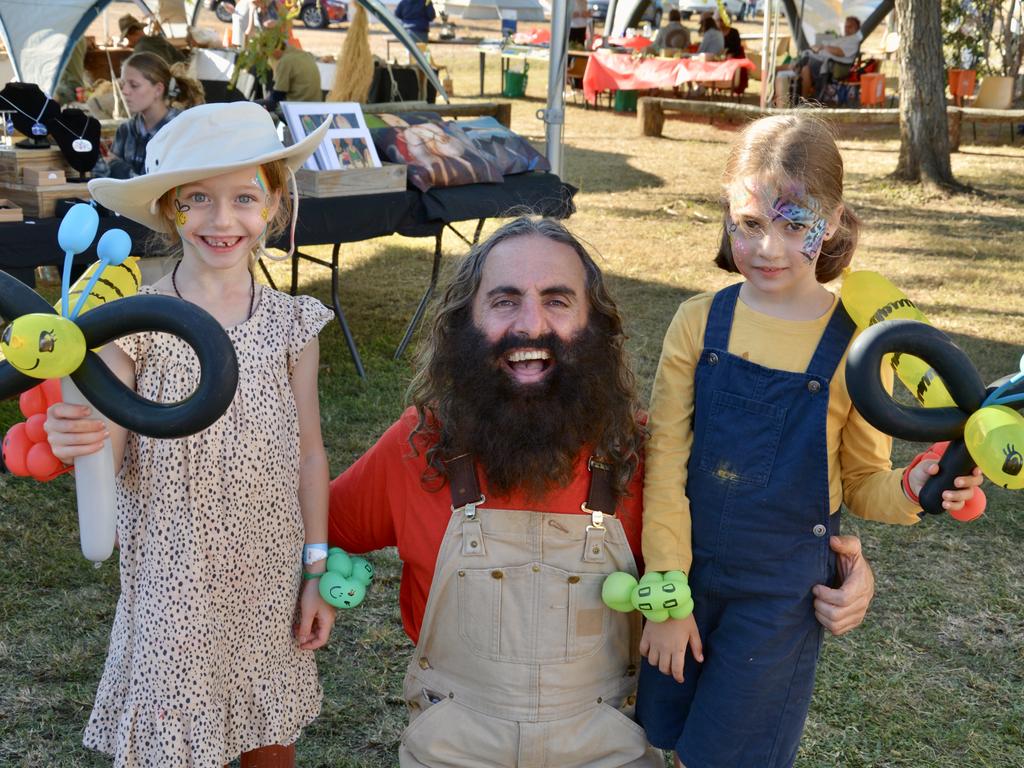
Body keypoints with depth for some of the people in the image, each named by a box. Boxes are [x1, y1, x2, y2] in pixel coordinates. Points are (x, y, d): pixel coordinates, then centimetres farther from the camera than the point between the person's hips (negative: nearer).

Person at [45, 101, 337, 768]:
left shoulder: (291, 324, -3)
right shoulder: (133, 322, -10)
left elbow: (308, 450, 4)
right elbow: (111, 459, -9)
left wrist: (317, 572, 6)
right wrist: (77, 439, -32)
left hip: (272, 580, 2)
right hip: (176, 582, -2)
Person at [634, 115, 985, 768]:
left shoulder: (854, 346, -11)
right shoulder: (700, 322, -7)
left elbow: (863, 478, -1)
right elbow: (666, 463, -7)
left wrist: (909, 491, -24)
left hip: (783, 594, -2)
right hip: (691, 573, 2)